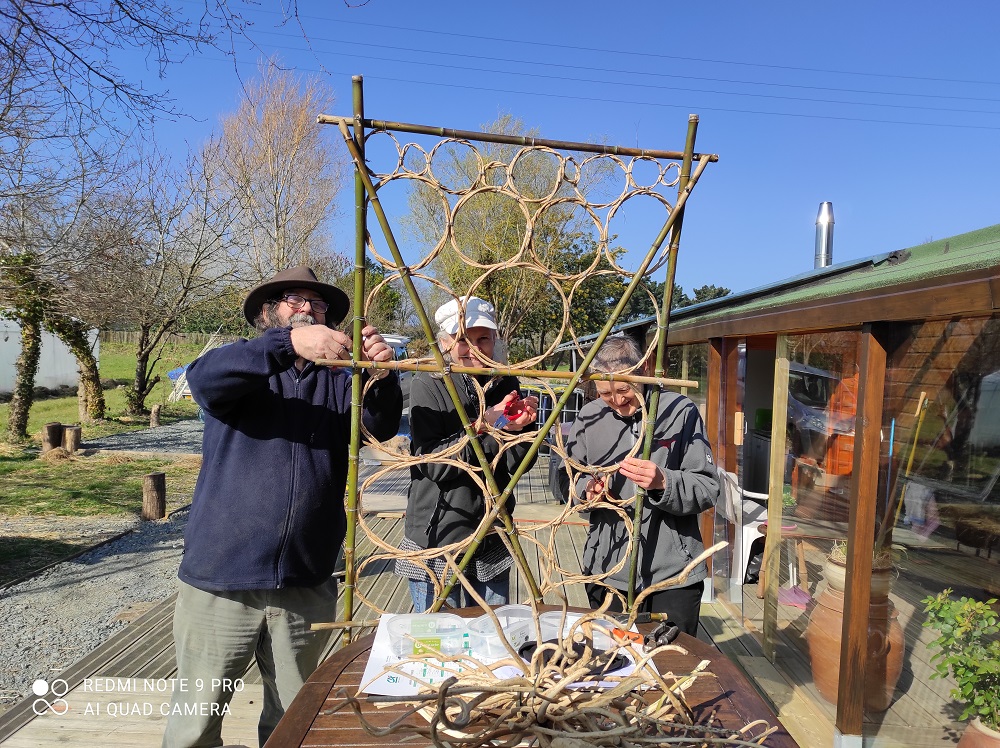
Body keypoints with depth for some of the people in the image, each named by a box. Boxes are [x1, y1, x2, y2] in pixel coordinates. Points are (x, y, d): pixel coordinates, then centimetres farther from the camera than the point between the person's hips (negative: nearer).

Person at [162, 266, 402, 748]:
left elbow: (381, 427, -7)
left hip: (306, 588, 3)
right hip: (221, 584, -2)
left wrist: (382, 376, -28)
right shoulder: (242, 367, 2)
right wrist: (289, 343, -34)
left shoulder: (337, 382, 9)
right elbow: (204, 379, -21)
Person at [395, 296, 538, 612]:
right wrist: (484, 426, -27)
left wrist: (521, 426, -16)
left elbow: (518, 463, 2)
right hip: (437, 541, -4)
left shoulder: (505, 385, 3)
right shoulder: (428, 385, -11)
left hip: (492, 542, 4)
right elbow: (431, 462, -19)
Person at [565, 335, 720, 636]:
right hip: (608, 570, 3)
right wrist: (586, 489, -10)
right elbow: (572, 477, 11)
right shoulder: (589, 416, 2)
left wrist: (663, 482, -25)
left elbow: (708, 489, -8)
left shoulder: (680, 411, -7)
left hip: (673, 573, -2)